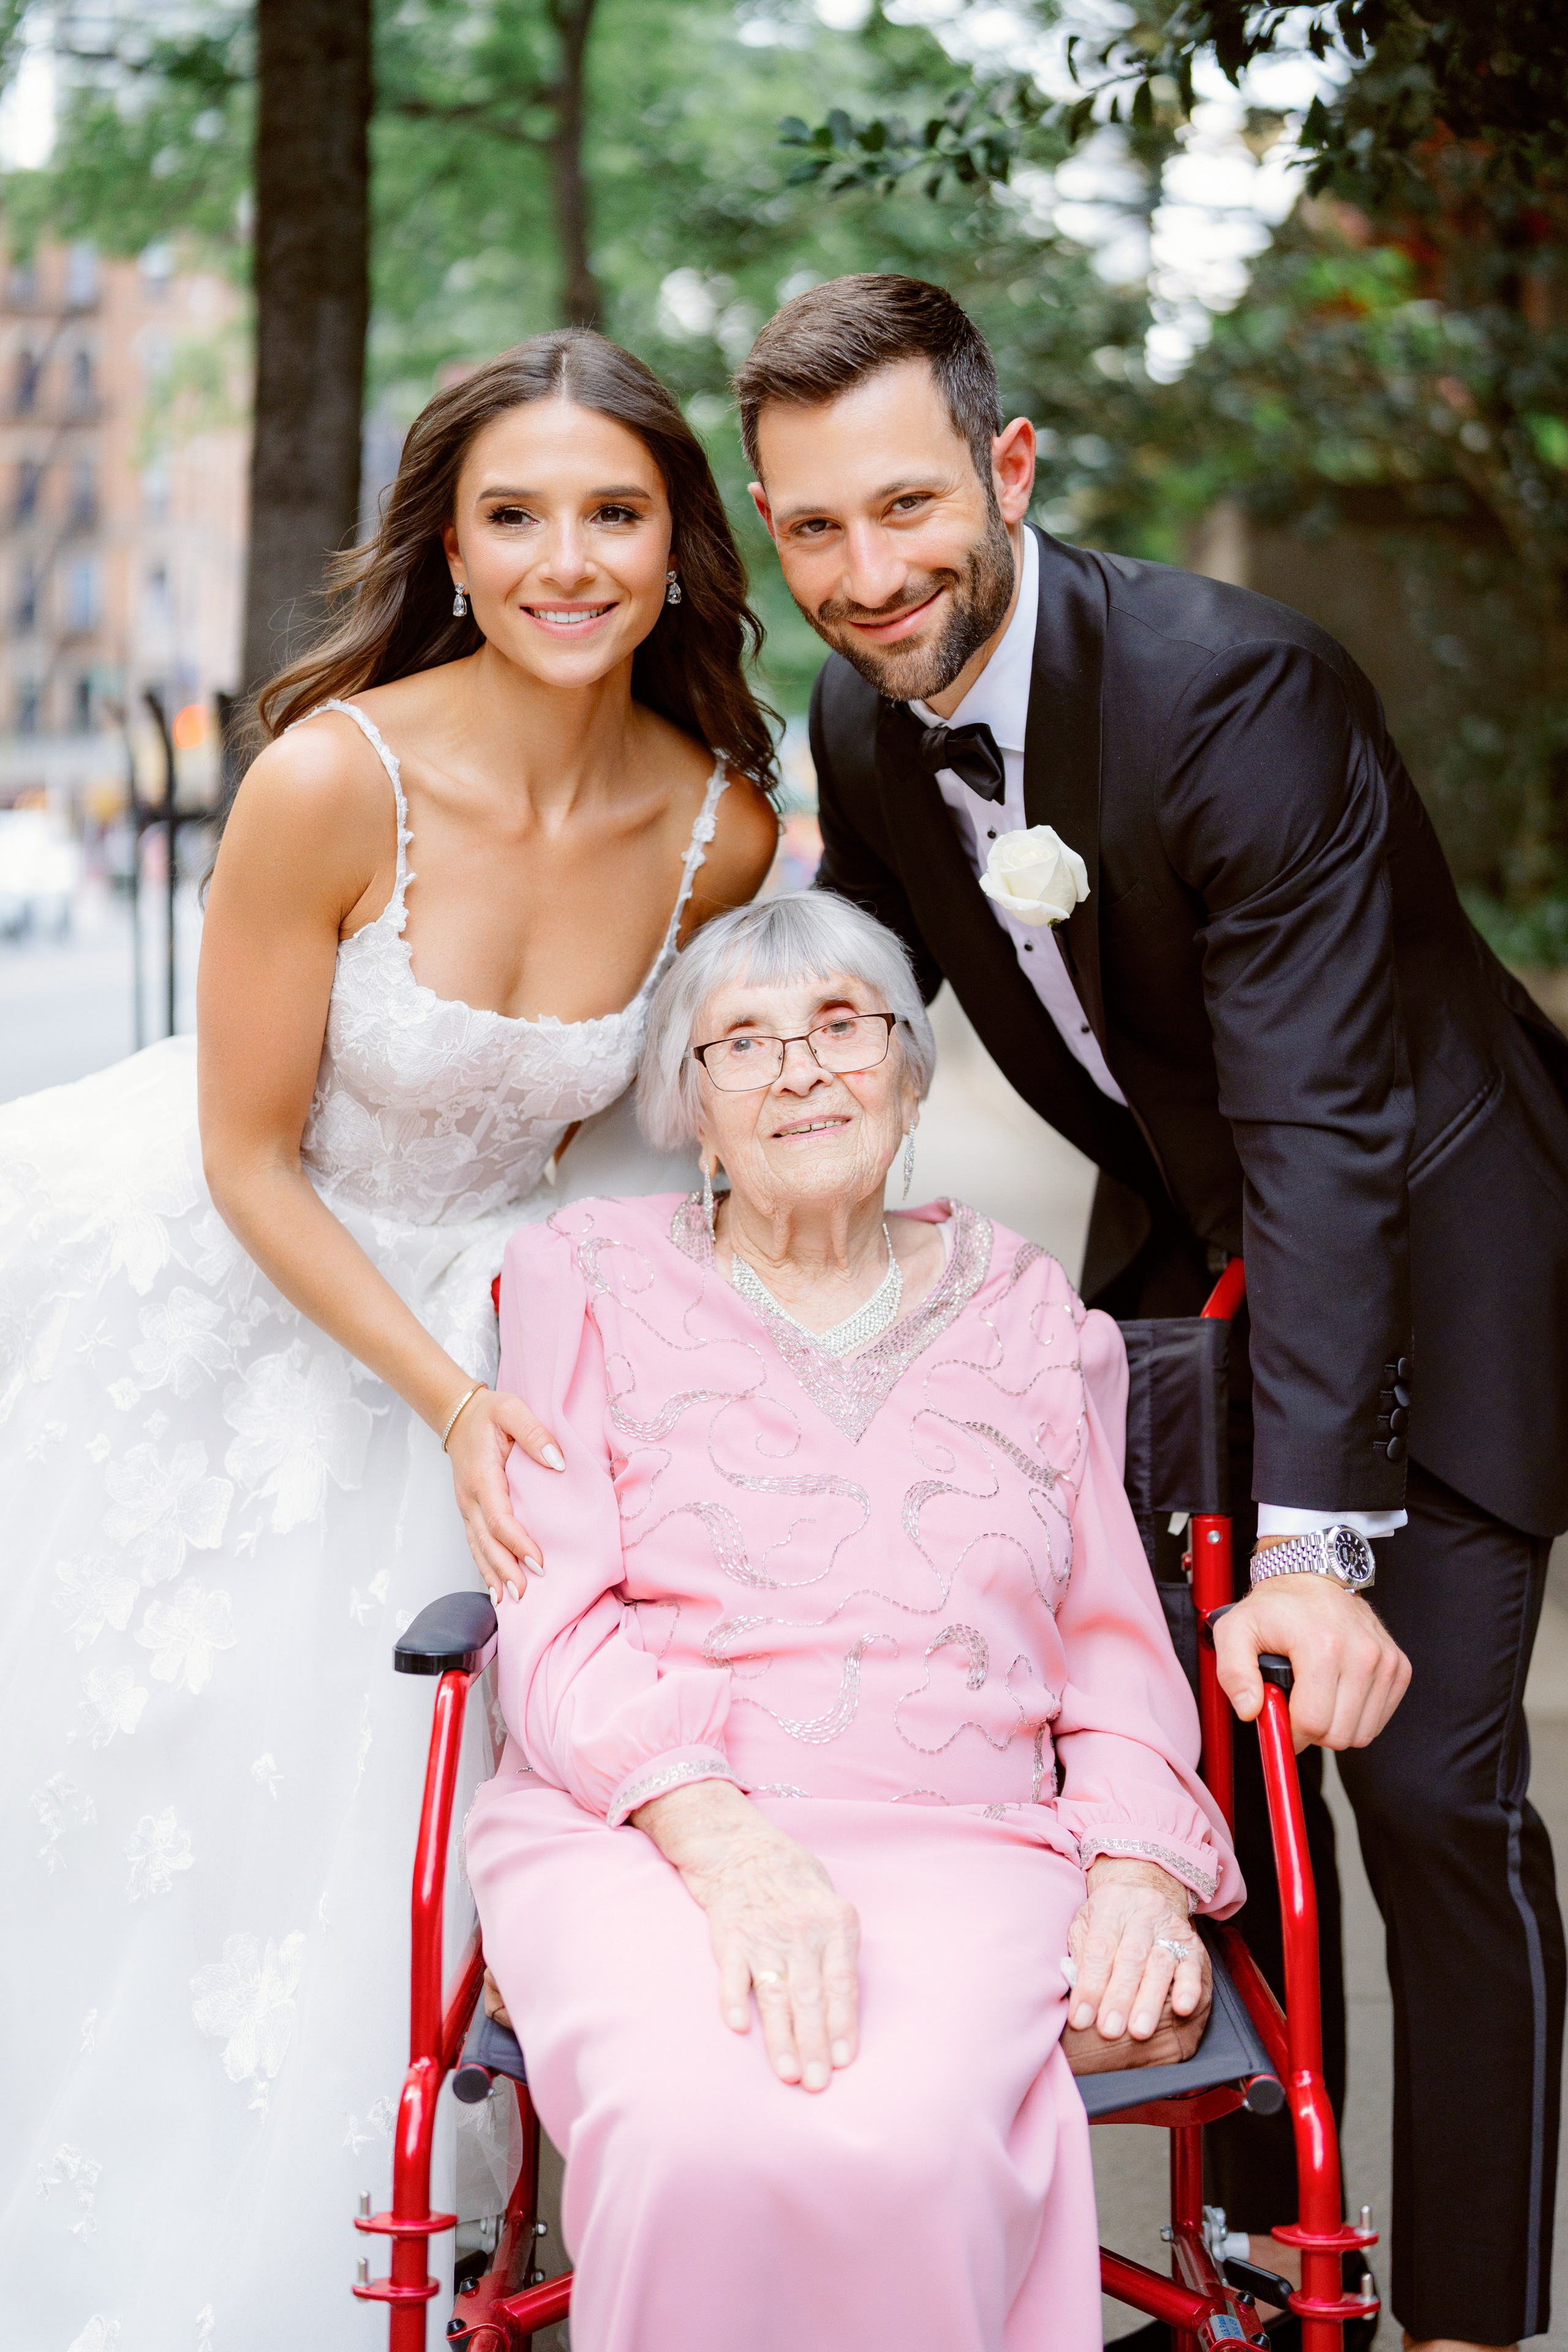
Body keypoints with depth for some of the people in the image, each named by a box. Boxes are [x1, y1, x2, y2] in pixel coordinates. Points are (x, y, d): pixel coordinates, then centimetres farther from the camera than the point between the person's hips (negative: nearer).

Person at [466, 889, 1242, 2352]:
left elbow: (1115, 1646, 19)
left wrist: (1139, 1865, -3)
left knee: (893, 2148, -35)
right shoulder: (592, 1277, 14)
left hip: (960, 1845, 1)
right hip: (638, 1830, -1)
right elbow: (555, 1622, 3)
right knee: (709, 2145, -35)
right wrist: (724, 1840, -15)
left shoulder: (1027, 1314, 20)